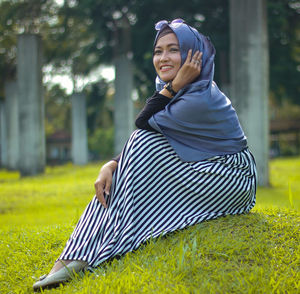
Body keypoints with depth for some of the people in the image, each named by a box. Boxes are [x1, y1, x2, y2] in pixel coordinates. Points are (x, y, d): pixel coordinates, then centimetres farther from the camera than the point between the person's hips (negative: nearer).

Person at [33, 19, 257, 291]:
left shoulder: (199, 100, -24)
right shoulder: (183, 90, 4)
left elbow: (143, 126, -16)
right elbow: (142, 139, 0)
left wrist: (174, 85, -21)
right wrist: (112, 165, -17)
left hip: (230, 181, -9)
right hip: (198, 170, 9)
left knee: (143, 144, -23)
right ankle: (75, 258, -20)